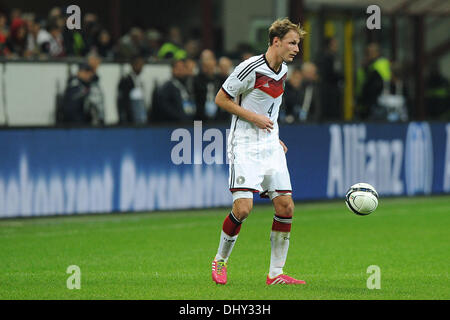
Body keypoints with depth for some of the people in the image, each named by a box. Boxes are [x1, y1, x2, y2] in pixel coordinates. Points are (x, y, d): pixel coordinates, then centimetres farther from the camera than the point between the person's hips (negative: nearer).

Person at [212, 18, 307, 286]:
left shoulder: (283, 71, 10)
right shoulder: (250, 68, -14)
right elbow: (221, 99, -8)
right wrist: (253, 117, -14)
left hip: (270, 146, 7)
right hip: (244, 144, -7)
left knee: (286, 205, -3)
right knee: (243, 207, -17)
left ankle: (276, 273, 3)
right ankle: (220, 261, 6)